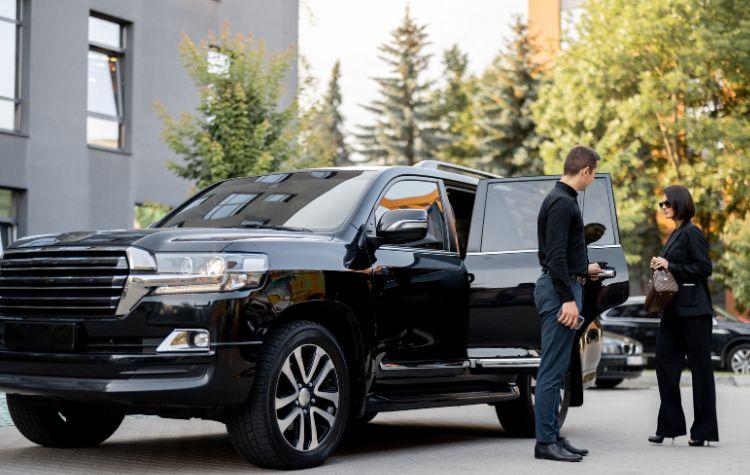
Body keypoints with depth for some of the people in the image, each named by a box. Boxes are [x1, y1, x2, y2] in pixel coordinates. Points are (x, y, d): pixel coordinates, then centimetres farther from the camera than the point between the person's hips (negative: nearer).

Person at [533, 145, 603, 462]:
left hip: (562, 287, 11)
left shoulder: (562, 199, 18)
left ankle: (552, 436, 16)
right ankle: (546, 442, -5)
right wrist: (568, 299, -23)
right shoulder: (562, 202, -14)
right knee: (552, 370, -8)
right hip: (560, 289, -11)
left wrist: (584, 269, 38)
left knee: (555, 370, 11)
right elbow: (555, 255, -21)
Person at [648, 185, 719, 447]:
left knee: (699, 366, -2)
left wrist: (670, 266, -14)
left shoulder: (692, 233, -10)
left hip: (693, 309, -9)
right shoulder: (675, 234, 16)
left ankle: (703, 429, 4)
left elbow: (704, 268, -15)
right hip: (673, 309, 9)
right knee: (665, 361, 6)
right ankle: (670, 425, 12)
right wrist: (660, 265, 5)